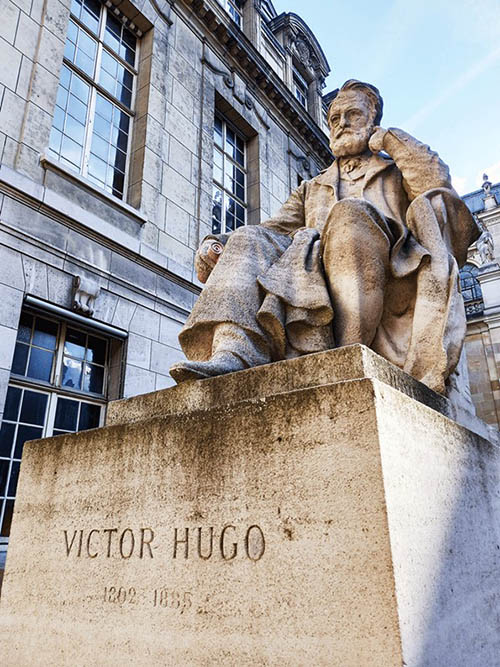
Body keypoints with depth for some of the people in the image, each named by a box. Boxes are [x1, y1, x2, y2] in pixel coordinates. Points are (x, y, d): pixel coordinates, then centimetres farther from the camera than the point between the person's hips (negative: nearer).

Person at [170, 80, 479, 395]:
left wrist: (390, 138, 14)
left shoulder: (397, 173, 28)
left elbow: (438, 184, 4)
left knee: (350, 213, -28)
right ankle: (233, 355, -38)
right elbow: (274, 228, 18)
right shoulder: (311, 189, 34)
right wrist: (214, 244, 0)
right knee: (249, 240, -16)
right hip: (319, 292, 3)